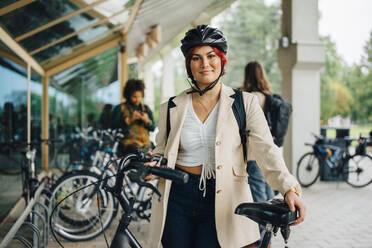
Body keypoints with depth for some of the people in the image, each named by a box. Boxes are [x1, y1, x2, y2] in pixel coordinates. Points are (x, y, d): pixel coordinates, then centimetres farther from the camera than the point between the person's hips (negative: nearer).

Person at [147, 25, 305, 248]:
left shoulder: (245, 103, 1)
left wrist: (289, 188, -23)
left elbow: (265, 148, -9)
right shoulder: (171, 109, 7)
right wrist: (153, 165, -8)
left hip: (222, 202, -2)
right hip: (177, 198, 2)